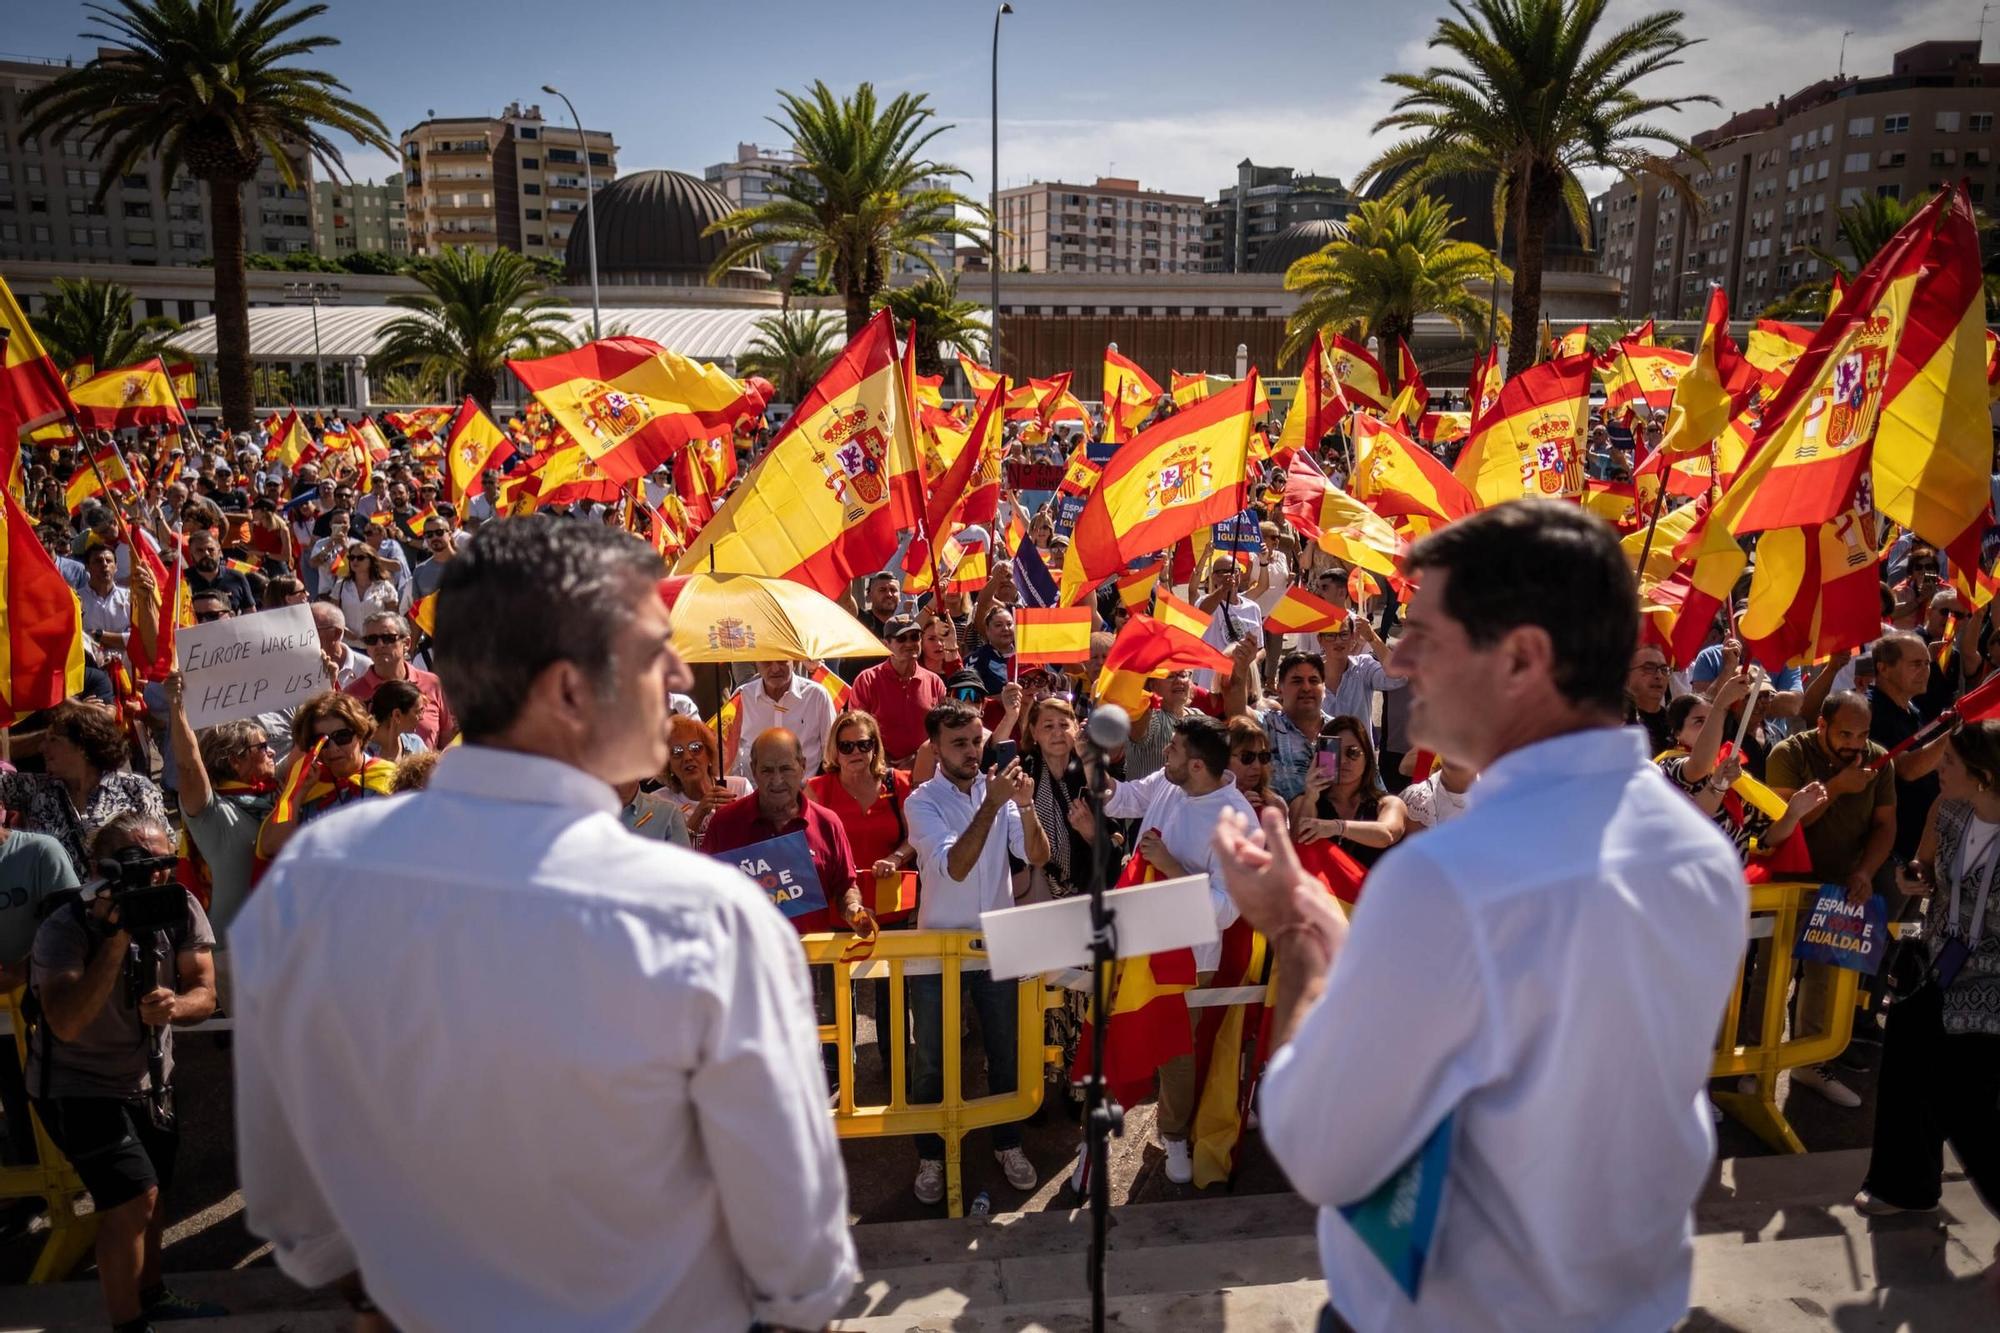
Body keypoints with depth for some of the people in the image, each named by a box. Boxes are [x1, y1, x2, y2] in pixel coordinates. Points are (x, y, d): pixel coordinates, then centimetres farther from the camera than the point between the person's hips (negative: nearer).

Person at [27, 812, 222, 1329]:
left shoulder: (181, 908, -13)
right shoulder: (64, 928, -26)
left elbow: (205, 995, -12)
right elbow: (66, 1024, -38)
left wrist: (174, 1006, -36)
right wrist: (117, 936, -42)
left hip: (149, 1080, 6)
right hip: (77, 1087, -5)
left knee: (151, 1194, 18)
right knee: (134, 1196, -13)